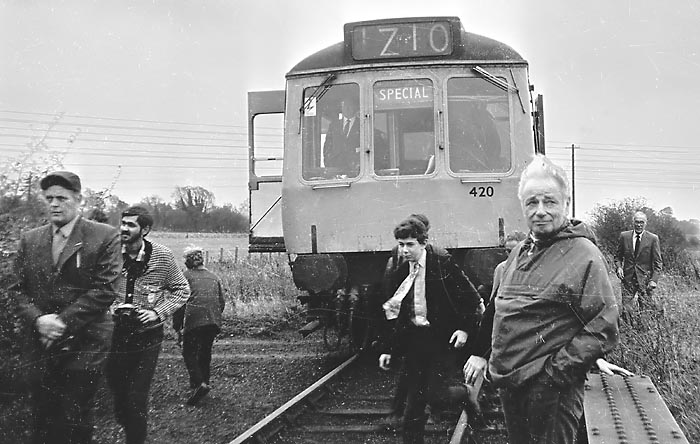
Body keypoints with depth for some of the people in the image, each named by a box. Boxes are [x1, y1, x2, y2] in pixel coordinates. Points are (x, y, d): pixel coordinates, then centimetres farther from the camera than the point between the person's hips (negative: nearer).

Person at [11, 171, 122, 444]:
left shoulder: (104, 237, -4)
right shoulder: (29, 240, 11)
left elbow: (104, 290, -10)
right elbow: (19, 289, 10)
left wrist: (63, 321, -15)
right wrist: (38, 320, -9)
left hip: (84, 347, -4)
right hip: (39, 346, 4)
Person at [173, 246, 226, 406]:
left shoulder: (185, 276, 3)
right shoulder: (214, 277, 17)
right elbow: (222, 301, 15)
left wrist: (176, 324, 7)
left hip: (194, 320, -5)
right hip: (214, 321, 5)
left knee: (189, 353, 3)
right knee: (205, 352, 19)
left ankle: (200, 383, -15)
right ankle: (203, 381, 23)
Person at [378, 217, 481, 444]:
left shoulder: (443, 262, -9)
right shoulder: (400, 273, 7)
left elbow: (471, 297, -8)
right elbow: (395, 315, 13)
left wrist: (464, 328, -15)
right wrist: (388, 349, 10)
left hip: (443, 339, -5)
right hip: (415, 342, 5)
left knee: (434, 393, -12)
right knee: (414, 402, 6)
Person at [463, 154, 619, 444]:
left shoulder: (583, 255, -13)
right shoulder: (520, 252, 12)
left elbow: (605, 328, -18)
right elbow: (498, 306, 23)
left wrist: (556, 371, -19)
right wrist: (481, 352, 18)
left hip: (550, 390, -7)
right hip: (507, 385, 7)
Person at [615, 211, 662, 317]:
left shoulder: (653, 238, -1)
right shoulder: (624, 236, 4)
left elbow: (657, 262, 0)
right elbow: (618, 256, 14)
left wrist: (654, 279, -10)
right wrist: (619, 267, -5)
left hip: (645, 278, -1)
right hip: (628, 277, 1)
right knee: (627, 310, -3)